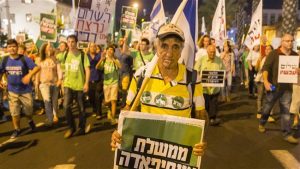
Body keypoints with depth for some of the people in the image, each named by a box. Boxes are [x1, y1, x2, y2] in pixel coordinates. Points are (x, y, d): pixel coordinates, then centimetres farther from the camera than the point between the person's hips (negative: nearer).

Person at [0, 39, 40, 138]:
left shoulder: (24, 59, -12)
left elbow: (37, 67, -21)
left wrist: (29, 75, -36)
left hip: (25, 90, -3)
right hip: (12, 91, 3)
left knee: (28, 110, 11)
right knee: (14, 112, 8)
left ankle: (30, 121, 43)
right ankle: (17, 129, 27)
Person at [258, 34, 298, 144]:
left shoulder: (295, 55, 8)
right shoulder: (274, 53, -7)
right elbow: (265, 68, -13)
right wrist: (266, 81, -27)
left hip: (287, 87, 3)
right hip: (274, 86, -3)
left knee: (286, 111, 5)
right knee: (267, 107, 12)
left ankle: (288, 134, 11)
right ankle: (262, 124, 36)